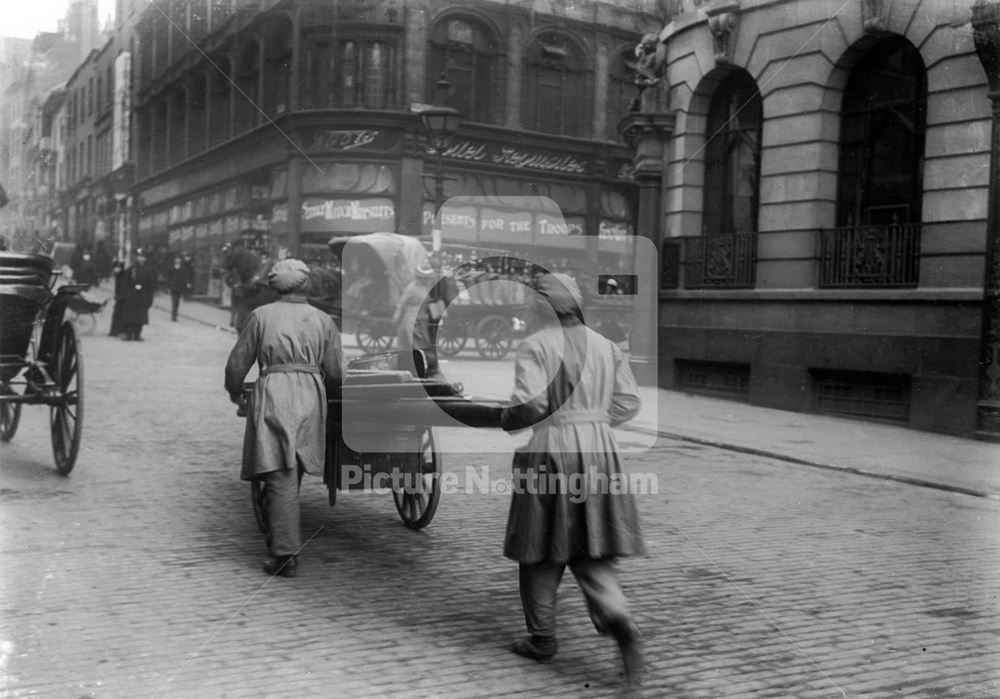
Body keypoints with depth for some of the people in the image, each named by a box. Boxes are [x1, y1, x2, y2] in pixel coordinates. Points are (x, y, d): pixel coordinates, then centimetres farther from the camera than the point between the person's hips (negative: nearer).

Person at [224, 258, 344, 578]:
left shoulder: (261, 315, 6)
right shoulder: (323, 320, 12)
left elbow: (237, 363, 8)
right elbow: (336, 372, 8)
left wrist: (235, 391, 27)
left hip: (273, 393, -3)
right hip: (311, 397, 3)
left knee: (280, 475, -6)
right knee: (293, 471, 16)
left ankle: (286, 554, -9)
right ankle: (279, 536, 24)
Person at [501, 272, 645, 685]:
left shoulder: (535, 346, -8)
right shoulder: (606, 346, 8)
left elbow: (529, 404, -18)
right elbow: (627, 404, 7)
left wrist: (505, 420, 3)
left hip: (548, 450, -4)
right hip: (598, 450, 5)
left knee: (542, 549, 11)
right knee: (590, 551, 9)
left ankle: (542, 639, 22)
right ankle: (620, 623, -13)